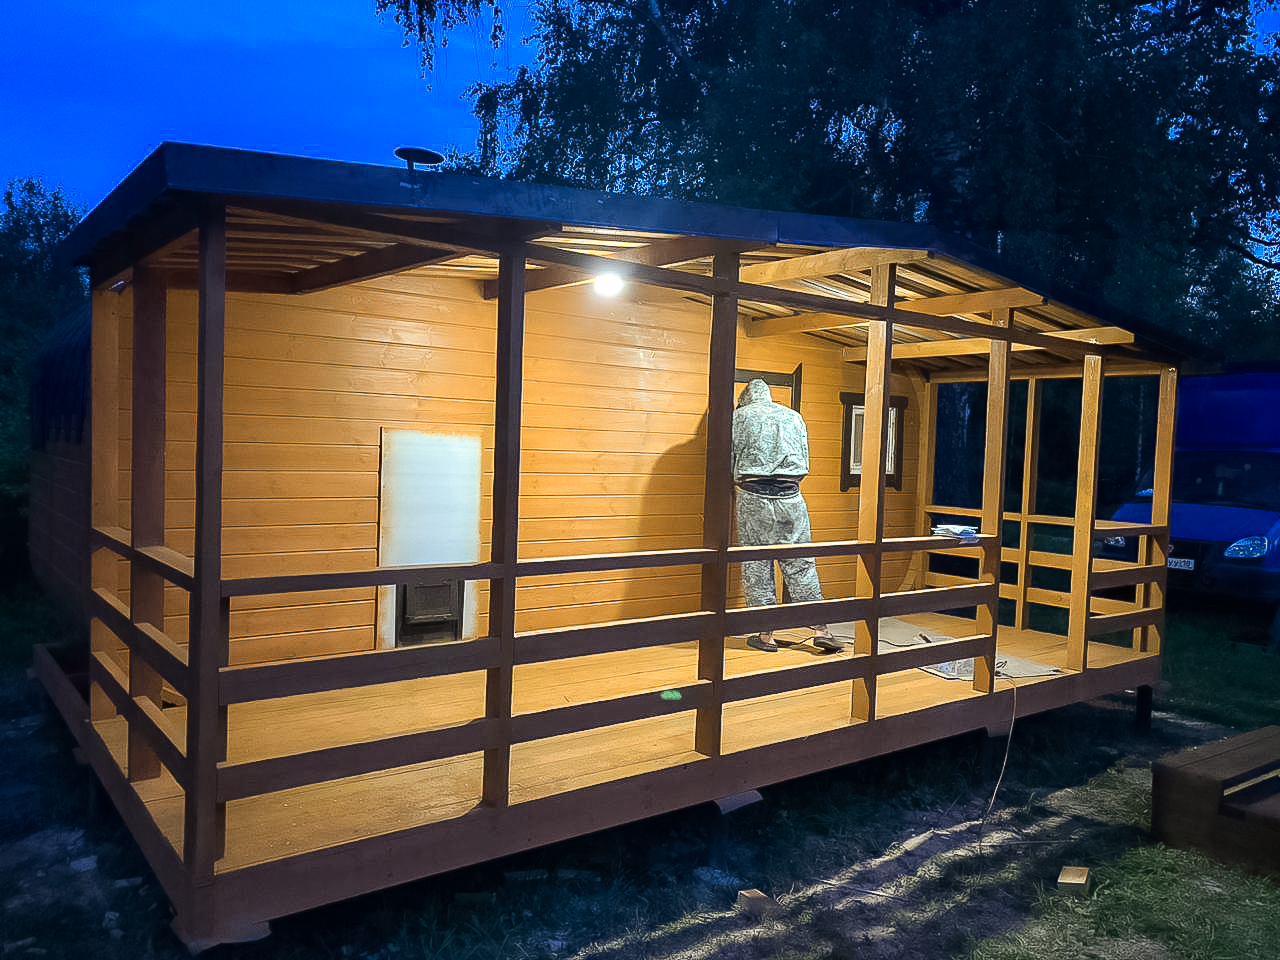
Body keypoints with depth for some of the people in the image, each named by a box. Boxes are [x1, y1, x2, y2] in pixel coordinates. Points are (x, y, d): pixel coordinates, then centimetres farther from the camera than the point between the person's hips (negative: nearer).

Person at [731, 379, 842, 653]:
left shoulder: (740, 416, 7)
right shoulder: (794, 416, 16)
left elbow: (728, 463, 4)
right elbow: (804, 464, 15)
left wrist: (735, 492, 20)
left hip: (753, 497, -2)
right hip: (790, 497, 3)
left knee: (756, 566, 4)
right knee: (801, 564, 7)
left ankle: (766, 634, 7)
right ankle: (820, 628, 6)